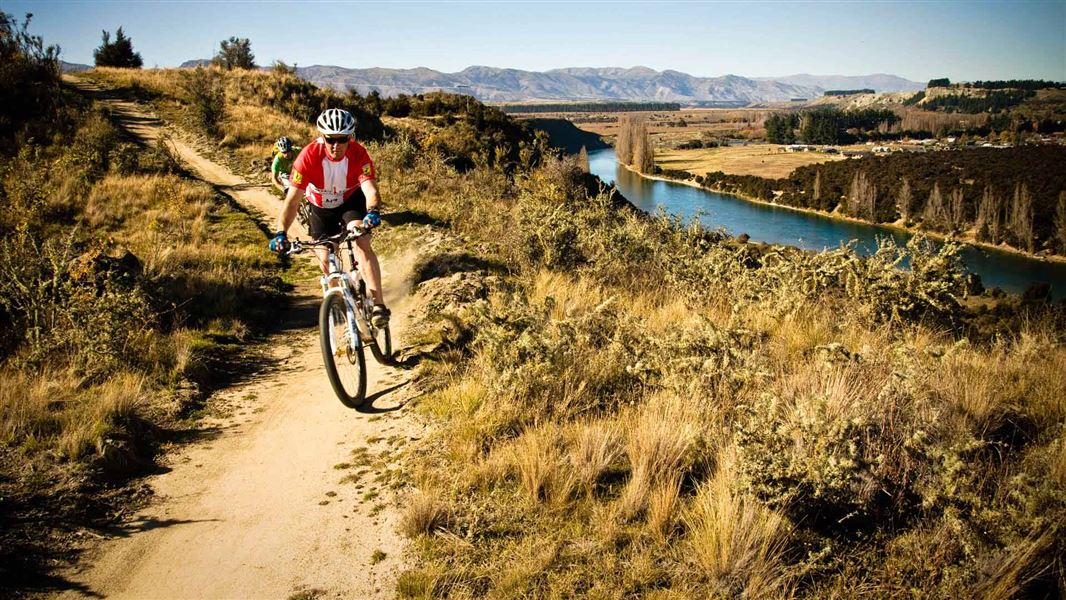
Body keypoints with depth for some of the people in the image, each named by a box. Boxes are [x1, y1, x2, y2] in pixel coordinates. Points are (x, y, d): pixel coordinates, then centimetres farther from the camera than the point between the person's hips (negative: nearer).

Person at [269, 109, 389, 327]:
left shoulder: (358, 154, -29)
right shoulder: (309, 156, -31)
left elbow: (370, 189, -40)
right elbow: (293, 199, -32)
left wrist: (373, 212, -62)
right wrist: (281, 232, -45)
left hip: (351, 200, -1)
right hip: (321, 207, 1)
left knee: (362, 244, -25)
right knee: (326, 259, -3)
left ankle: (378, 303, -26)